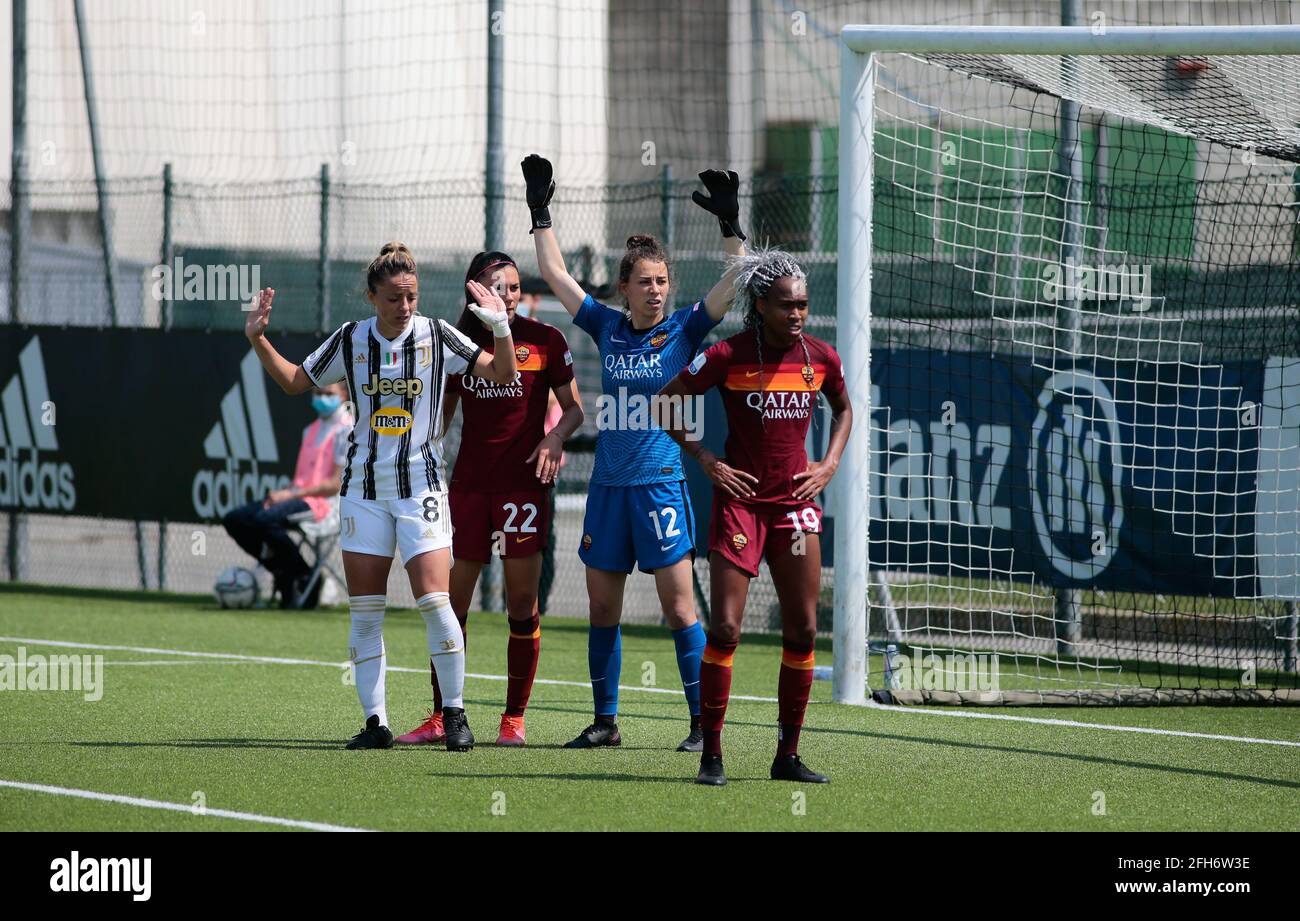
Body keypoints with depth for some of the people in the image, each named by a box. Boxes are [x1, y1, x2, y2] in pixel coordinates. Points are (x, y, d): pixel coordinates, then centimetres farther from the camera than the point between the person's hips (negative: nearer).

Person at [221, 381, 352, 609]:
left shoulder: (346, 430, -4)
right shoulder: (311, 430, 24)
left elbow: (337, 484, -12)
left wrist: (290, 494, -16)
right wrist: (281, 493, 3)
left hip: (323, 502, -9)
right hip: (299, 496, 9)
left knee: (265, 519, -33)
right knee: (234, 519, -6)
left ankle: (305, 577, -16)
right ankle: (284, 573, -3)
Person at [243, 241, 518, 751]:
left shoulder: (436, 336, -3)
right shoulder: (350, 340, 2)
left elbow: (502, 374, -3)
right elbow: (295, 380, 15)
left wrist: (501, 327, -18)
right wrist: (258, 340, 3)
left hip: (420, 484, -2)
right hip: (364, 488, 3)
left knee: (434, 602, -12)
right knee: (364, 612, 0)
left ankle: (454, 713, 1)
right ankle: (375, 722, 6)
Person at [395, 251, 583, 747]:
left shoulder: (544, 340, -1)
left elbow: (574, 408, 7)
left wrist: (556, 437, -12)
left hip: (523, 482, -2)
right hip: (469, 482, 2)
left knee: (522, 603, -1)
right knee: (452, 600, 1)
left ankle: (514, 719, 8)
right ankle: (440, 716, 9)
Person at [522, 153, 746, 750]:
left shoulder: (683, 330, -1)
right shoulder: (607, 328, 9)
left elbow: (736, 282, -11)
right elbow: (555, 275, 14)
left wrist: (729, 224, -21)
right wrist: (541, 214, 12)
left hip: (661, 483, -4)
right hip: (608, 485, 4)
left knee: (678, 604, -6)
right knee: (602, 606, 8)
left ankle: (704, 722, -3)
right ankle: (605, 720, 17)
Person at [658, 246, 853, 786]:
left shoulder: (820, 358, 2)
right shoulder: (728, 356, -9)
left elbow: (843, 408, 23)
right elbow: (664, 404, 0)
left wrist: (830, 464, 8)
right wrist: (705, 459, -8)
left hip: (797, 500, 4)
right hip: (740, 500, -4)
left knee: (802, 630, 2)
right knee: (725, 629, -9)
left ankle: (788, 755, 11)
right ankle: (711, 755, -2)